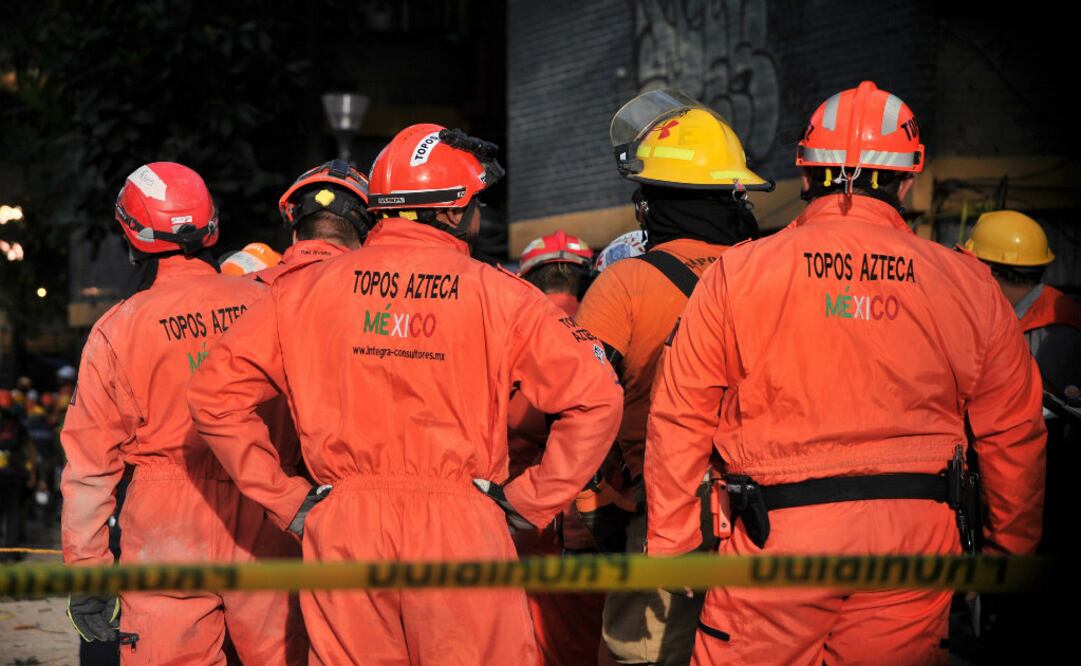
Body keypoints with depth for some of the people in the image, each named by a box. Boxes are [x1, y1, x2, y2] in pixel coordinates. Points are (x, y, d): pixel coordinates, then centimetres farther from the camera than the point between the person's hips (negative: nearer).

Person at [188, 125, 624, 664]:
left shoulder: (308, 289, 5)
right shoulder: (495, 294, -2)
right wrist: (530, 500, -1)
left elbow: (215, 392, 4)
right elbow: (594, 397, -8)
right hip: (462, 538, -2)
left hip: (342, 536, 3)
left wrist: (285, 498, 6)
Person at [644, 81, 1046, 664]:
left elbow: (682, 420, 1)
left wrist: (670, 546, 9)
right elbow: (1013, 434, 9)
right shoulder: (966, 285, 3)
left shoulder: (737, 273, 0)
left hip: (776, 535, -2)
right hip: (916, 544, 2)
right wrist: (1011, 547, 23)